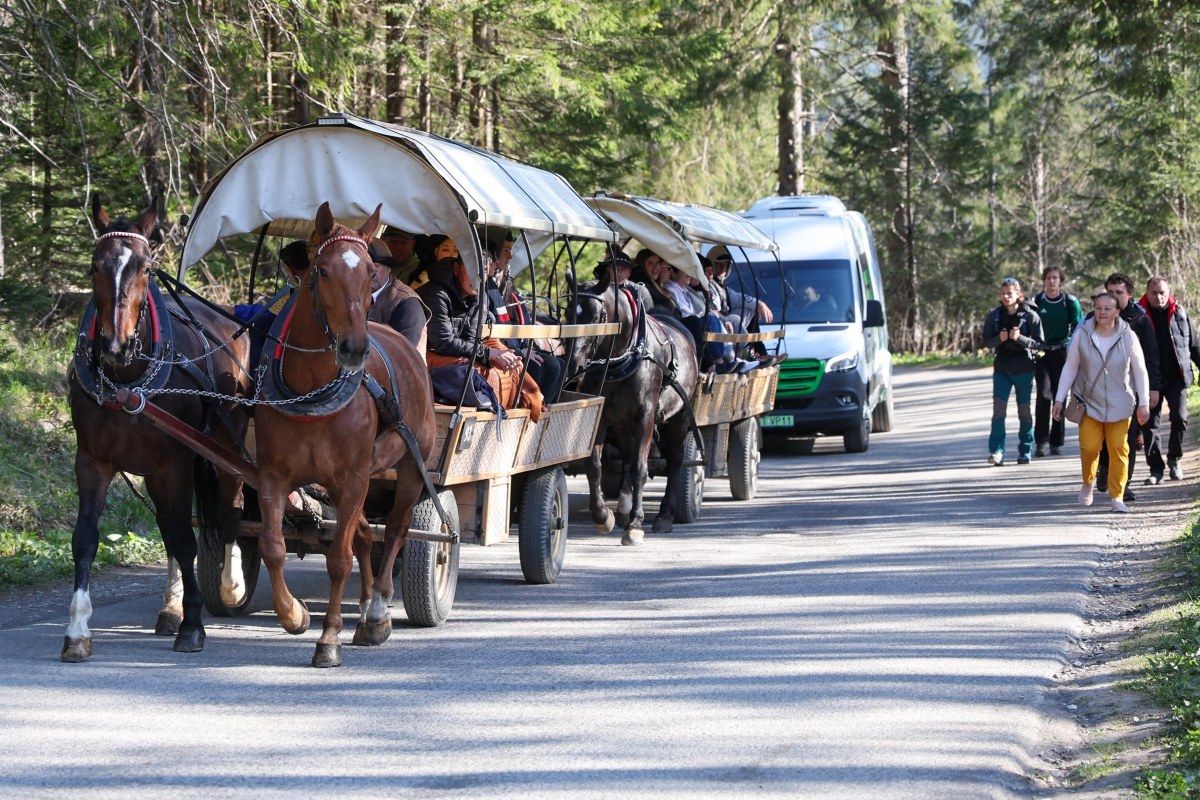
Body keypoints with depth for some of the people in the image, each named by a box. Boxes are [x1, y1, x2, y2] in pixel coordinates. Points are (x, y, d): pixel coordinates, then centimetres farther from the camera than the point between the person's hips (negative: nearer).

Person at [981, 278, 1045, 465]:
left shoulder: (1030, 315, -6)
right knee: (998, 409, -9)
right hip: (1002, 368, 2)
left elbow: (1039, 343, -6)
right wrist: (999, 339, -14)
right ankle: (997, 451, -10)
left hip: (1023, 369, -2)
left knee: (1024, 410, 7)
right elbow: (986, 340, 6)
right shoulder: (995, 315, 2)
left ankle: (1025, 451, 19)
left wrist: (1020, 338, -22)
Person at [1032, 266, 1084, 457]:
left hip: (1062, 353, 0)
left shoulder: (1070, 302, 1)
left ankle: (1056, 442, 13)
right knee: (1044, 394, -14)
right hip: (1042, 353, 0)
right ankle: (1041, 441, -13)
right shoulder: (1036, 301, 4)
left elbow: (1079, 327, 3)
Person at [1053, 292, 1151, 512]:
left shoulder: (1128, 337, -5)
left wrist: (1143, 403, -1)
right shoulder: (1082, 335, -4)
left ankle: (1117, 497, 4)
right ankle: (1088, 482, 23)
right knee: (1089, 447, -7)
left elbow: (1140, 371, 1)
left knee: (1118, 449, -4)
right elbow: (1070, 368, 2)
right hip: (1090, 402, 0)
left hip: (1119, 404, 0)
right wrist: (1059, 399, 1)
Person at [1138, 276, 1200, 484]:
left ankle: (1174, 460, 13)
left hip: (1177, 377, 1)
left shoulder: (1179, 313, 4)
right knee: (1150, 423, 0)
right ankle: (1156, 468, 9)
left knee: (1180, 418, -8)